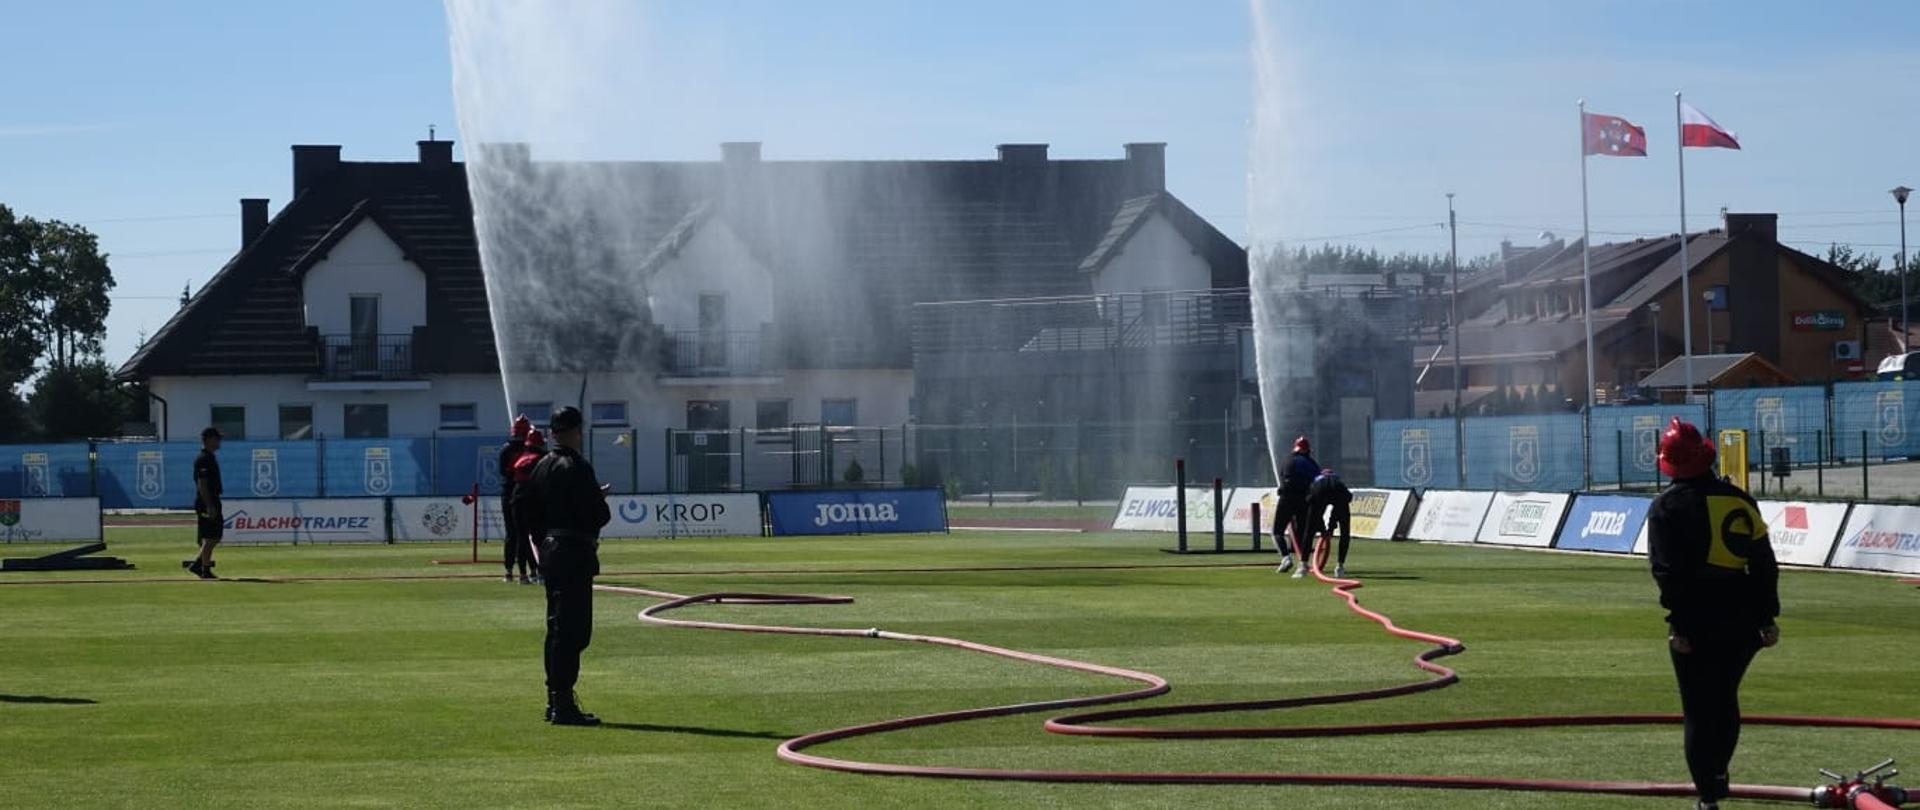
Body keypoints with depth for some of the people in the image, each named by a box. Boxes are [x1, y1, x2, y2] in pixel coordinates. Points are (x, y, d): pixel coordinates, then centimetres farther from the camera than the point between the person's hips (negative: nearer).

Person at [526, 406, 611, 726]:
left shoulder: (541, 467, 10)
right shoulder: (577, 468, -16)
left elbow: (528, 512, 14)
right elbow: (598, 516, -18)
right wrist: (601, 503, 2)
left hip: (549, 551, 9)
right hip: (575, 553, -9)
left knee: (558, 628, 16)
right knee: (573, 630, -7)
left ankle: (554, 701, 20)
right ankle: (563, 704, -9)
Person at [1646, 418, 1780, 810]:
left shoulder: (1667, 506, -3)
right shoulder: (1739, 500, 9)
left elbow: (1668, 569, -12)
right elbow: (1764, 562, 7)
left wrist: (1678, 623, -13)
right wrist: (1768, 617, 10)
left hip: (1698, 620, -4)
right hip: (1744, 620, 4)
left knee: (1700, 709, 0)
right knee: (1725, 699, 22)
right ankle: (1717, 776, 29)